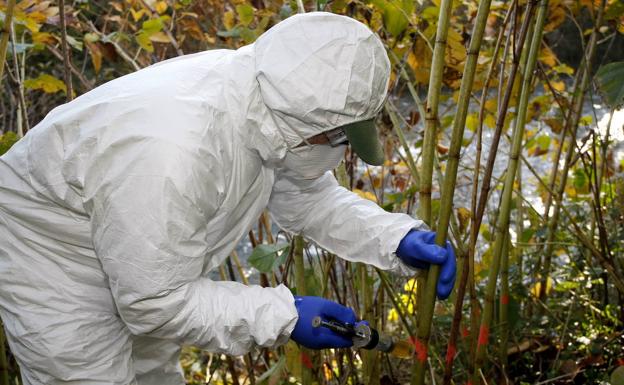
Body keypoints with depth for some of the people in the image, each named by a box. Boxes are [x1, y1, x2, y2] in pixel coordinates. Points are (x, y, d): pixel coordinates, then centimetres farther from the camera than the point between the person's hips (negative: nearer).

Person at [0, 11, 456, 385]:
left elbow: (307, 197, -2)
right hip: (51, 263, -8)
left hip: (140, 259, 8)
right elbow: (155, 301, -31)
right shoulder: (172, 150, -41)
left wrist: (400, 238, -15)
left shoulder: (268, 97, -18)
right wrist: (281, 315, -27)